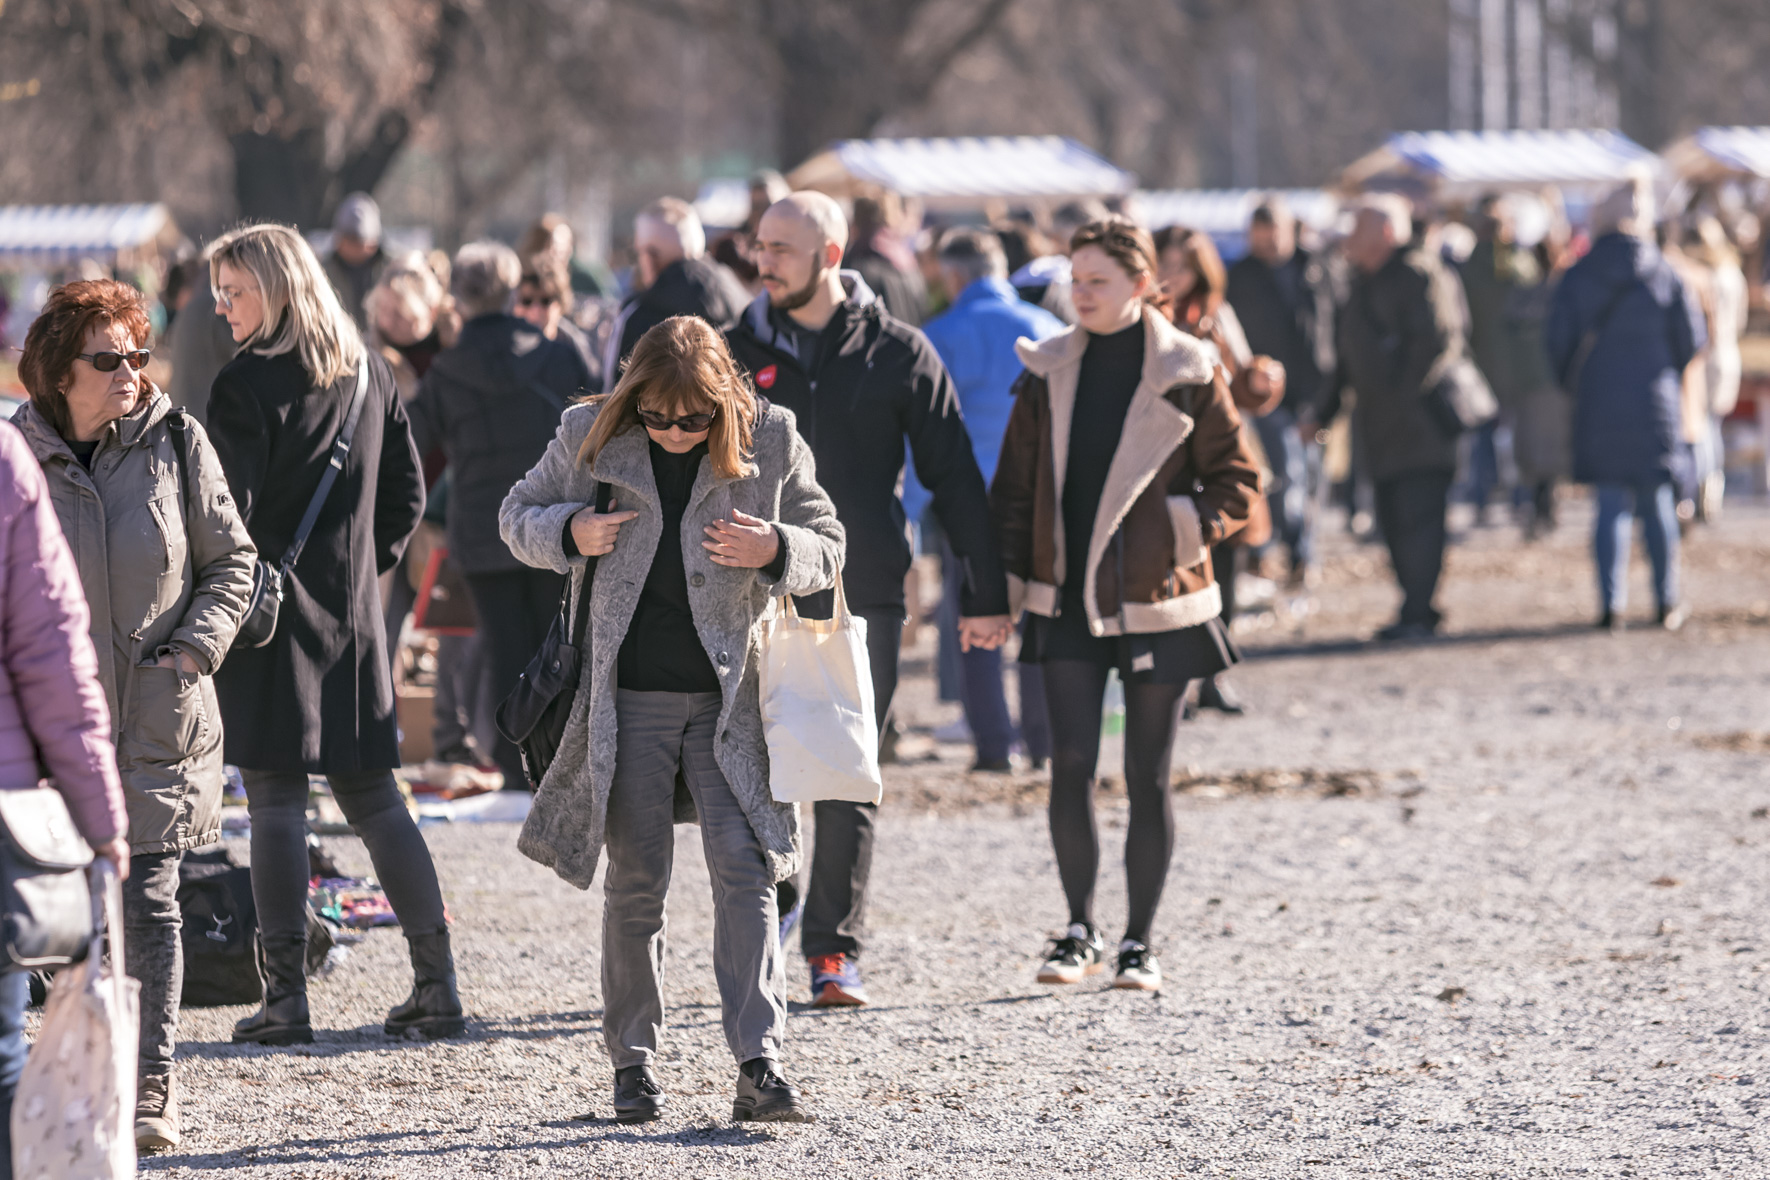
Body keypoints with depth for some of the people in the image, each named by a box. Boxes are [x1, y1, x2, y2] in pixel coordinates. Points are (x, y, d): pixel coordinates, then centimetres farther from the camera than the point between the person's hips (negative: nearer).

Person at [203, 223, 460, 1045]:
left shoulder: (249, 385, -11)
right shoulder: (370, 376, 11)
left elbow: (227, 512, -15)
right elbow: (406, 494, 14)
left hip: (269, 606, -7)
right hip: (351, 612, 7)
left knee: (275, 800, -4)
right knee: (373, 796, 11)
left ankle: (286, 998, -5)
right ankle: (436, 984, 8)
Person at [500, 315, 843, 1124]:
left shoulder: (769, 442, -2)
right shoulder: (592, 439, -2)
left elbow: (828, 548, 7)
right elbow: (519, 515, 12)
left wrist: (775, 550, -15)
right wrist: (569, 533, -10)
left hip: (729, 697, 0)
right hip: (630, 699, 0)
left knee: (745, 869, -10)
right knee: (635, 884, 5)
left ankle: (759, 1065, -11)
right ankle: (633, 1065, 16)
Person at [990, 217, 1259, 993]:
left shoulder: (1187, 376, -3)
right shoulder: (1049, 374, 5)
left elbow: (1237, 484, 2)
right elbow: (1015, 486, 11)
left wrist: (1183, 531, -13)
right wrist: (1013, 578, 3)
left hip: (1157, 603, -2)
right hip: (1068, 603, 2)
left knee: (1148, 777, 3)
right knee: (1071, 763, -7)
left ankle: (1139, 944, 13)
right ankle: (1080, 931, 7)